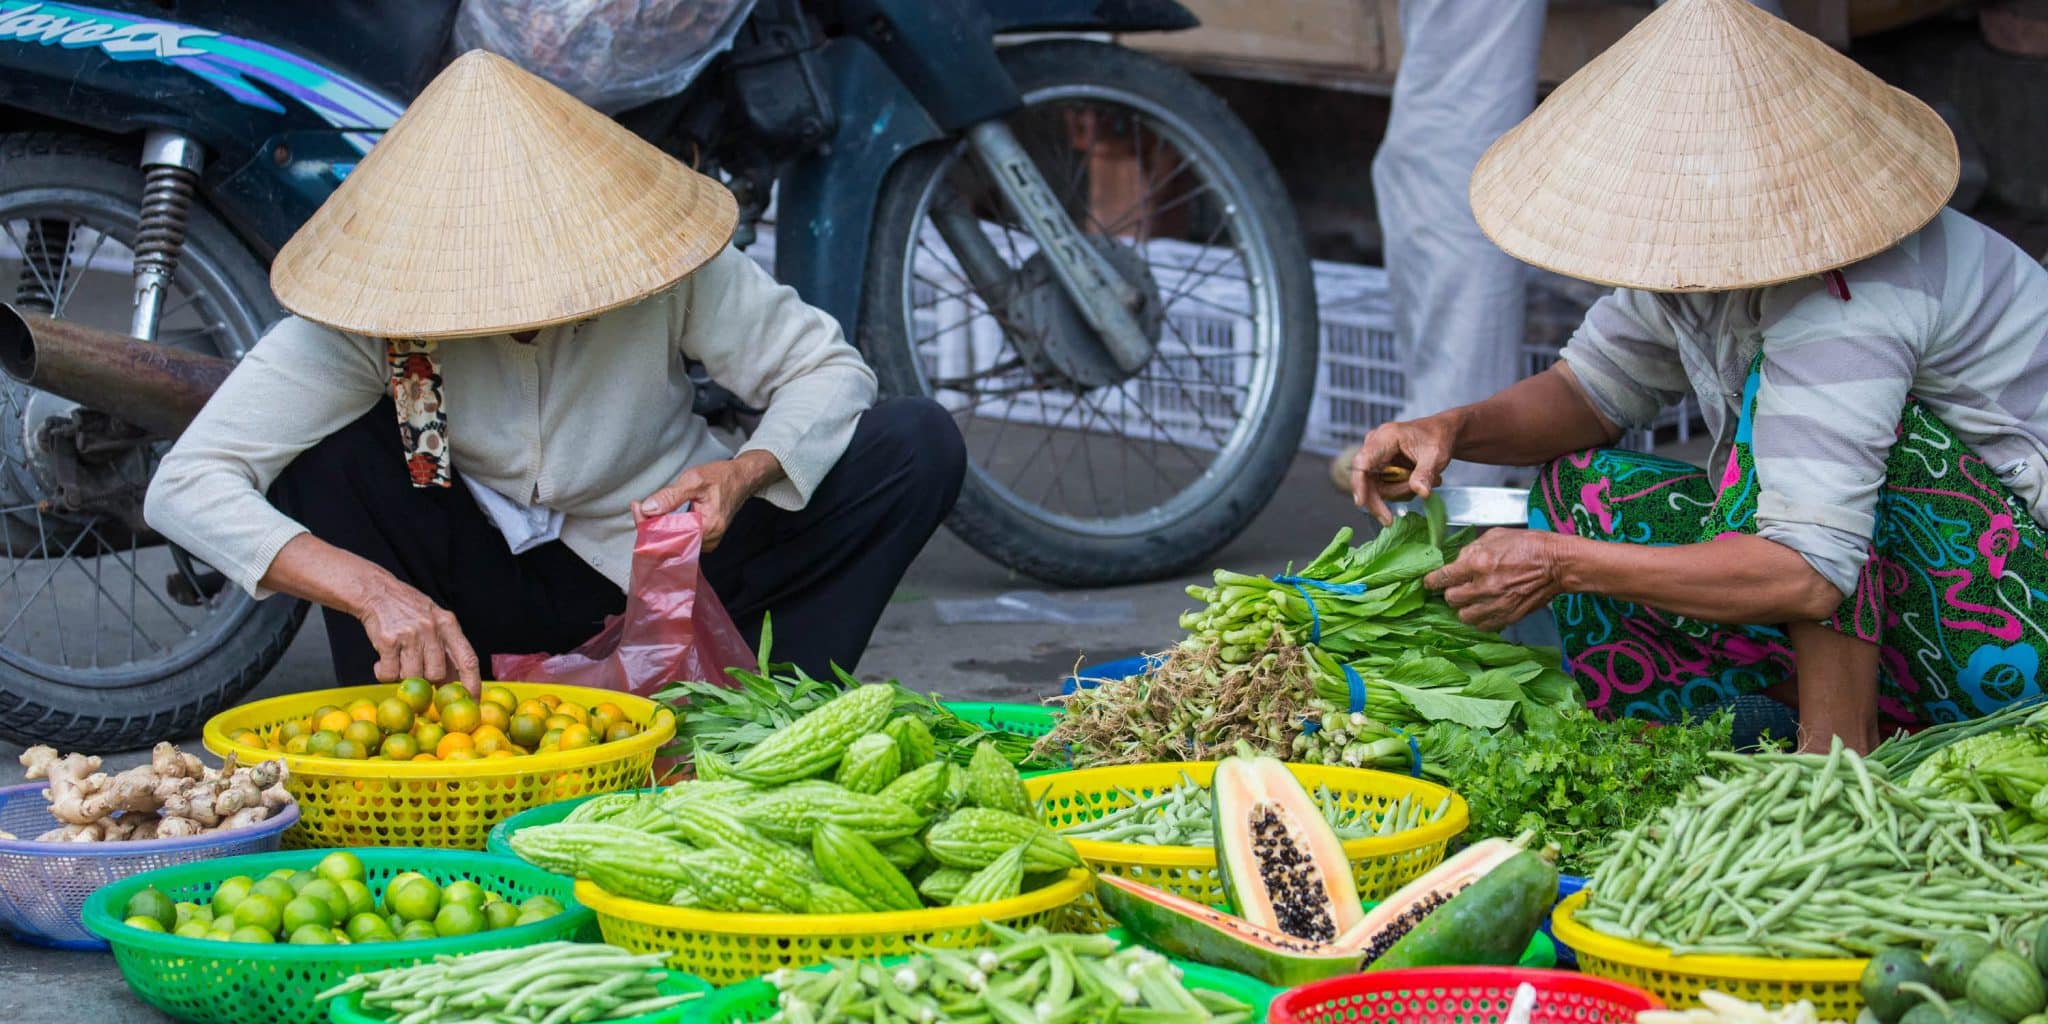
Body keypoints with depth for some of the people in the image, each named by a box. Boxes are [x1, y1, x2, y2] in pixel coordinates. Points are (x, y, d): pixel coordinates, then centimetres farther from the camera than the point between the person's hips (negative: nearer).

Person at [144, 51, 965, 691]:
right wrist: (373, 590, -43)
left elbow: (827, 366, -11)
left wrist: (744, 473, -33)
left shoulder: (653, 255, -21)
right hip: (492, 599, 0)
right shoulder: (368, 315, -22)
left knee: (919, 443, -20)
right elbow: (184, 487, -28)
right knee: (327, 450, -27)